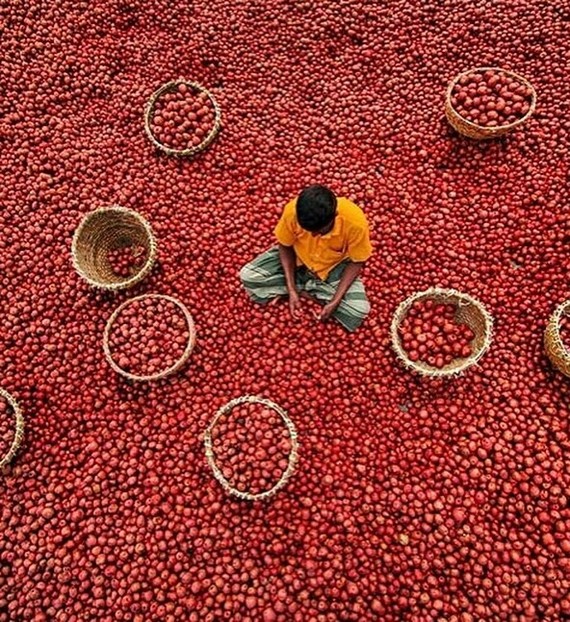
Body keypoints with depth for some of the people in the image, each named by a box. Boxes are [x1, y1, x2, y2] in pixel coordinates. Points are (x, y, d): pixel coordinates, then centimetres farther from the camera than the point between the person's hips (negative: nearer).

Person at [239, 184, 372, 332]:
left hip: (334, 265, -1)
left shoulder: (355, 222, -34)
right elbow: (285, 246, -12)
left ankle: (306, 287, -4)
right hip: (297, 257, 1)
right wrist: (291, 289, -19)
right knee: (248, 276, -15)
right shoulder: (292, 211, -31)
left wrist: (336, 301, -24)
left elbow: (357, 262, -18)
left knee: (359, 310, -22)